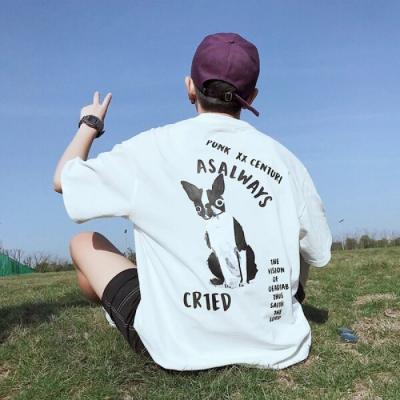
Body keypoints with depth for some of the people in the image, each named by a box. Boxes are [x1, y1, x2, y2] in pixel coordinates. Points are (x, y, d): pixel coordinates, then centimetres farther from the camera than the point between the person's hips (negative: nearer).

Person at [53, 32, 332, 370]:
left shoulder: (153, 147, -8)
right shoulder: (284, 159, 0)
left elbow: (63, 179, 7)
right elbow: (319, 254, 9)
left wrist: (90, 124, 24)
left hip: (179, 351, -3)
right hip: (275, 348, 4)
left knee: (84, 242, 15)